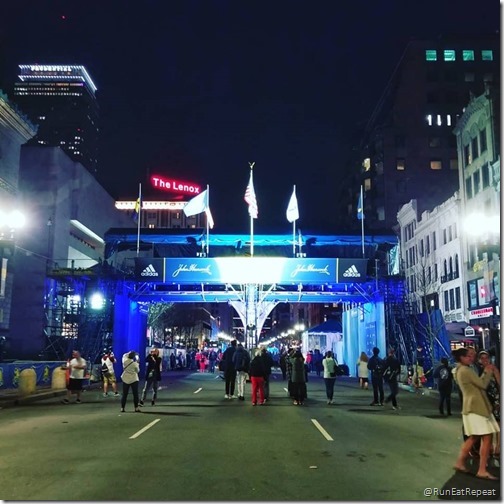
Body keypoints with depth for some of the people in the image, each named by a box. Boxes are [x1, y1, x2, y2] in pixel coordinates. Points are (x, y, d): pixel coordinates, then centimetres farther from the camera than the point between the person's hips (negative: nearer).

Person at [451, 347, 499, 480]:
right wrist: (489, 372, 0)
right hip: (476, 407, -10)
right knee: (487, 437, -10)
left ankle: (460, 462, 18)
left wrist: (485, 372, 14)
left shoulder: (460, 370, 16)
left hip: (473, 407, 10)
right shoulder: (466, 370, -16)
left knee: (473, 437, 16)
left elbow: (477, 383, 19)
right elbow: (483, 385, -14)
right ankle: (482, 470, -10)